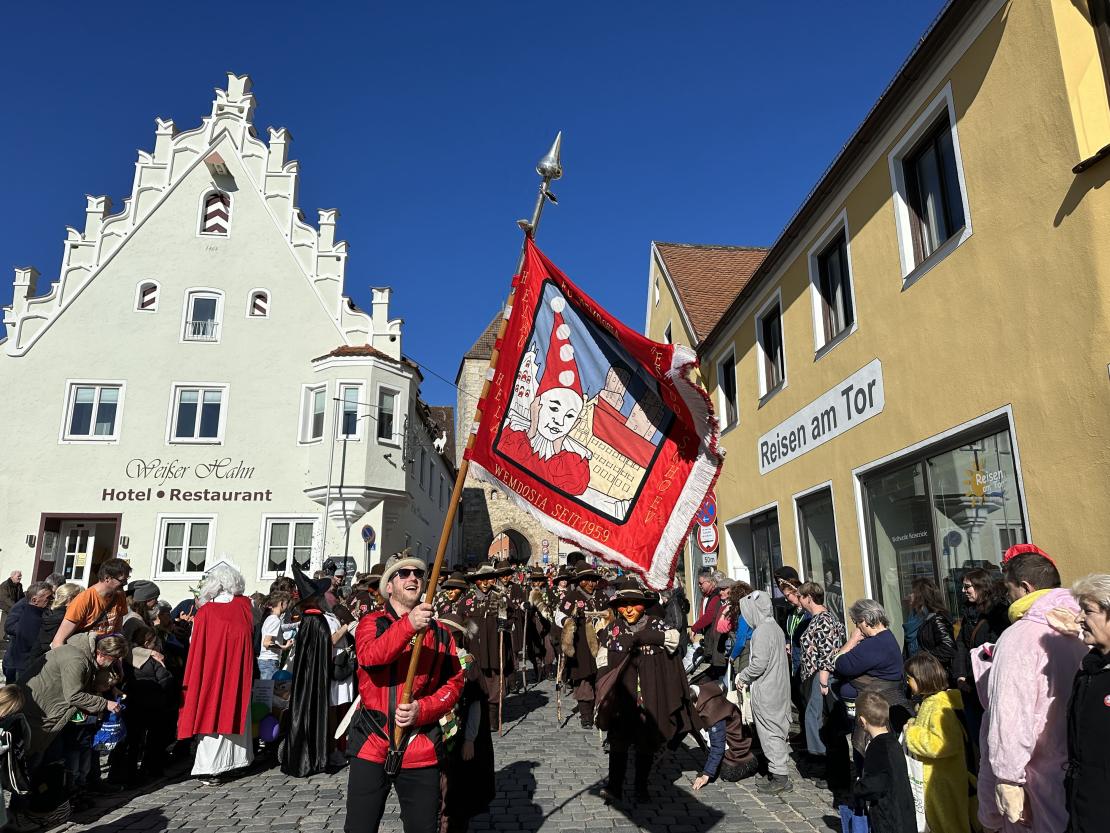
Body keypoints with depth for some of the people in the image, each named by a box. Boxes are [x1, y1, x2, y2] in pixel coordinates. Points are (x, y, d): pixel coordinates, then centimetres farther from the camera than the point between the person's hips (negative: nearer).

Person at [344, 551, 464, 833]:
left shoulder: (440, 633, 7)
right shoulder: (372, 623, 1)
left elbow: (454, 683, 2)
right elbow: (368, 655, -22)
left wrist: (421, 710, -15)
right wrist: (409, 625, -37)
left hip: (421, 749, 2)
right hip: (372, 744, -1)